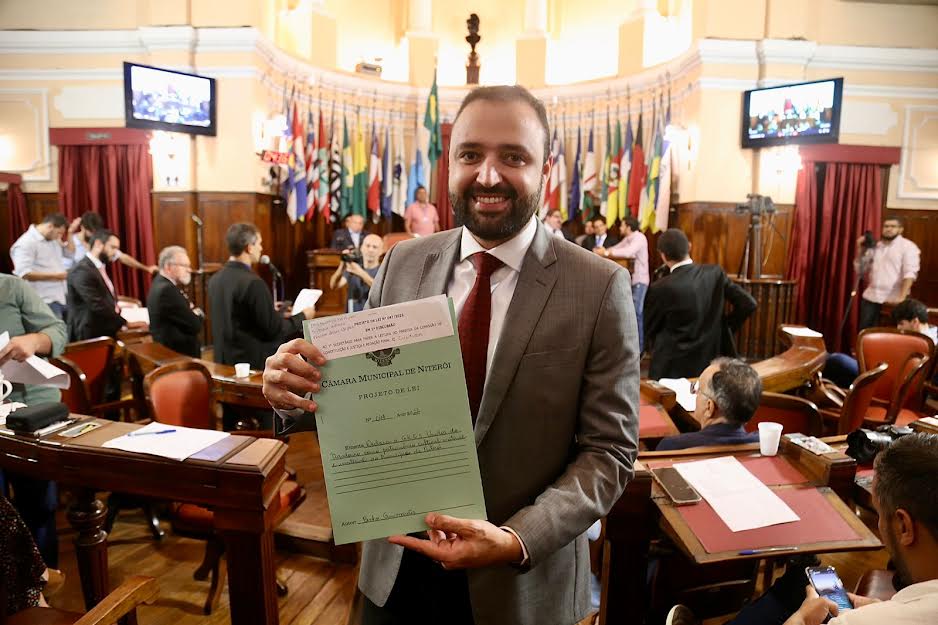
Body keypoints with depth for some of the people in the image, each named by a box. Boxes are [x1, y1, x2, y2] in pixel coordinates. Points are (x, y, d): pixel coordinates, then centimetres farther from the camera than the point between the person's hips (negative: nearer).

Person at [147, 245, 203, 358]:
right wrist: (198, 315, -1)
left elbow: (184, 316, 14)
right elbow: (195, 325, -21)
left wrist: (194, 313, -7)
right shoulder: (167, 290, -22)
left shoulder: (161, 284, 8)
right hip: (179, 353, -10)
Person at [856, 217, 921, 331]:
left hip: (893, 300, -5)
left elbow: (910, 273, -13)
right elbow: (860, 269, 15)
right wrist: (860, 249, 2)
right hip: (871, 297, 5)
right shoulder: (874, 247, 14)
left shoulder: (908, 246, -3)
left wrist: (902, 297, -24)